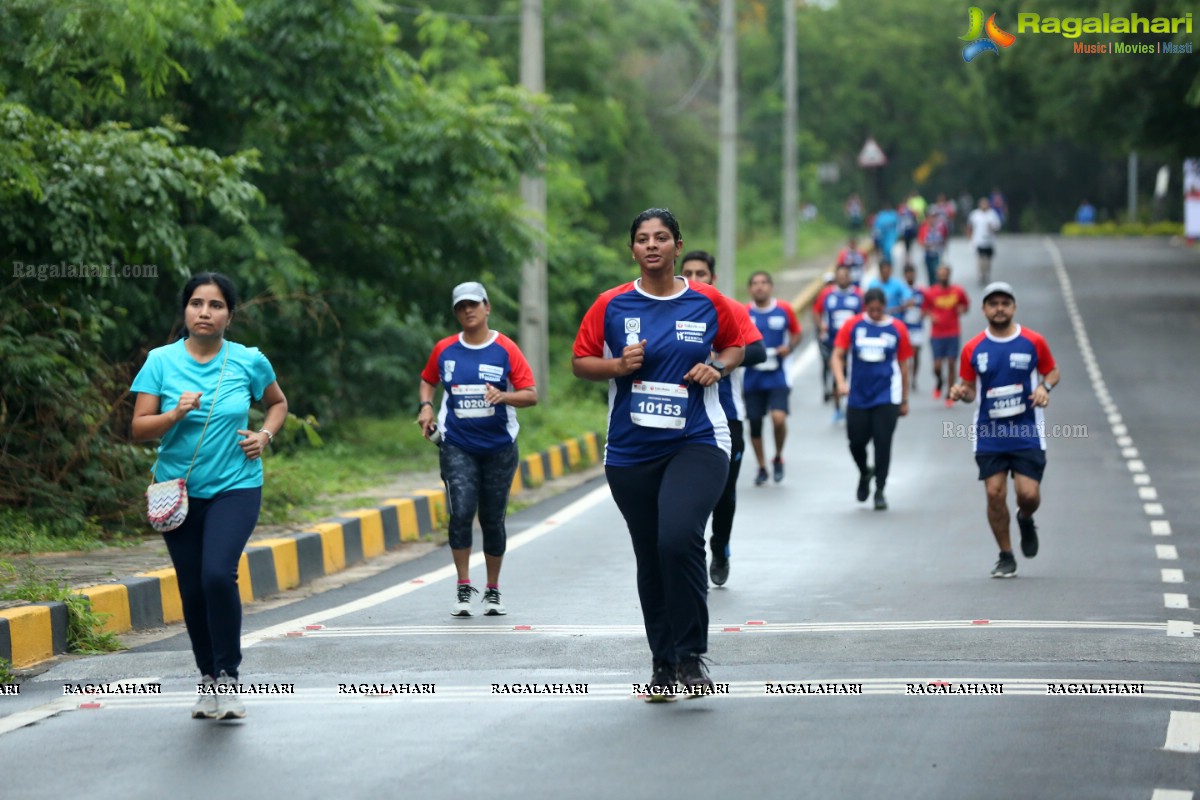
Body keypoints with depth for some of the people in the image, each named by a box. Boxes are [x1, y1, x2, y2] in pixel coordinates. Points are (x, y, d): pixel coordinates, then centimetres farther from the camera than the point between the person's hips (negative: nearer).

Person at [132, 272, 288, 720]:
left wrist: (265, 435, 0)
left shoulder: (249, 362, -1)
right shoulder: (161, 361, -2)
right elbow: (139, 429, -4)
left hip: (235, 487, -2)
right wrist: (175, 414, -22)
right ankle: (208, 682, 24)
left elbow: (278, 403, 18)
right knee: (192, 591, 6)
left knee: (218, 574, -22)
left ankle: (228, 676, -10)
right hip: (179, 489, 2)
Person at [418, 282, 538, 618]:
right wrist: (425, 406, 3)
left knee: (493, 520, 6)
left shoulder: (506, 350, -3)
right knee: (461, 513, -15)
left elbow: (531, 395, -5)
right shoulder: (444, 350, 5)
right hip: (457, 446, 0)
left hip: (499, 447, 0)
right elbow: (427, 380, 22)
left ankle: (493, 591, 20)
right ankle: (463, 588, -4)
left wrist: (504, 396, -24)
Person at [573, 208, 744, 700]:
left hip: (696, 443, -2)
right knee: (650, 560, 8)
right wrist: (618, 365, -10)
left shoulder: (708, 303, 2)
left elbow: (735, 345, 18)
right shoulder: (612, 306, 2)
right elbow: (580, 362, 8)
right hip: (631, 452, 2)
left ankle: (690, 655, -11)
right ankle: (663, 665, 22)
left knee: (679, 538, -24)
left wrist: (717, 366, -3)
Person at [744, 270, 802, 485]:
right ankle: (762, 467, 24)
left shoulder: (784, 310, -1)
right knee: (755, 423, 6)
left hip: (778, 377, -2)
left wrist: (789, 347, -6)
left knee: (778, 418, -19)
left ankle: (778, 458, 8)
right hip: (752, 377, 2)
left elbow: (796, 333, 13)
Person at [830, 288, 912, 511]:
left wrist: (904, 400, 11)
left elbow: (903, 365, 9)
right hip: (857, 397, 1)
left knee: (882, 443, -6)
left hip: (886, 397, -1)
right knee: (856, 442, 6)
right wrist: (841, 382, -15)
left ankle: (880, 491, 4)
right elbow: (838, 355, 1)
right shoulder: (852, 325, 2)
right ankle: (865, 474, 37)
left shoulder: (897, 329, 3)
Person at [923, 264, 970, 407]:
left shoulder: (958, 291, 0)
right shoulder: (930, 292, -1)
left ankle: (950, 395, 11)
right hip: (936, 335, 0)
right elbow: (925, 308, 10)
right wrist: (931, 315, -10)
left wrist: (962, 309, -9)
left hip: (953, 334, 0)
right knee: (937, 366, -5)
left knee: (951, 364, -1)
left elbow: (966, 305, 13)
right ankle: (939, 383, 28)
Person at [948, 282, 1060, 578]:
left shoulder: (1033, 342, 0)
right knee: (995, 494, -4)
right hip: (989, 435, 1)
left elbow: (1052, 372, 12)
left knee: (1028, 493, -9)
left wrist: (1045, 387, -10)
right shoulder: (973, 349, 3)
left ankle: (1026, 521, 29)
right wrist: (961, 392, -13)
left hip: (1027, 434, -1)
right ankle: (1006, 557, 12)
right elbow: (969, 388, 10)